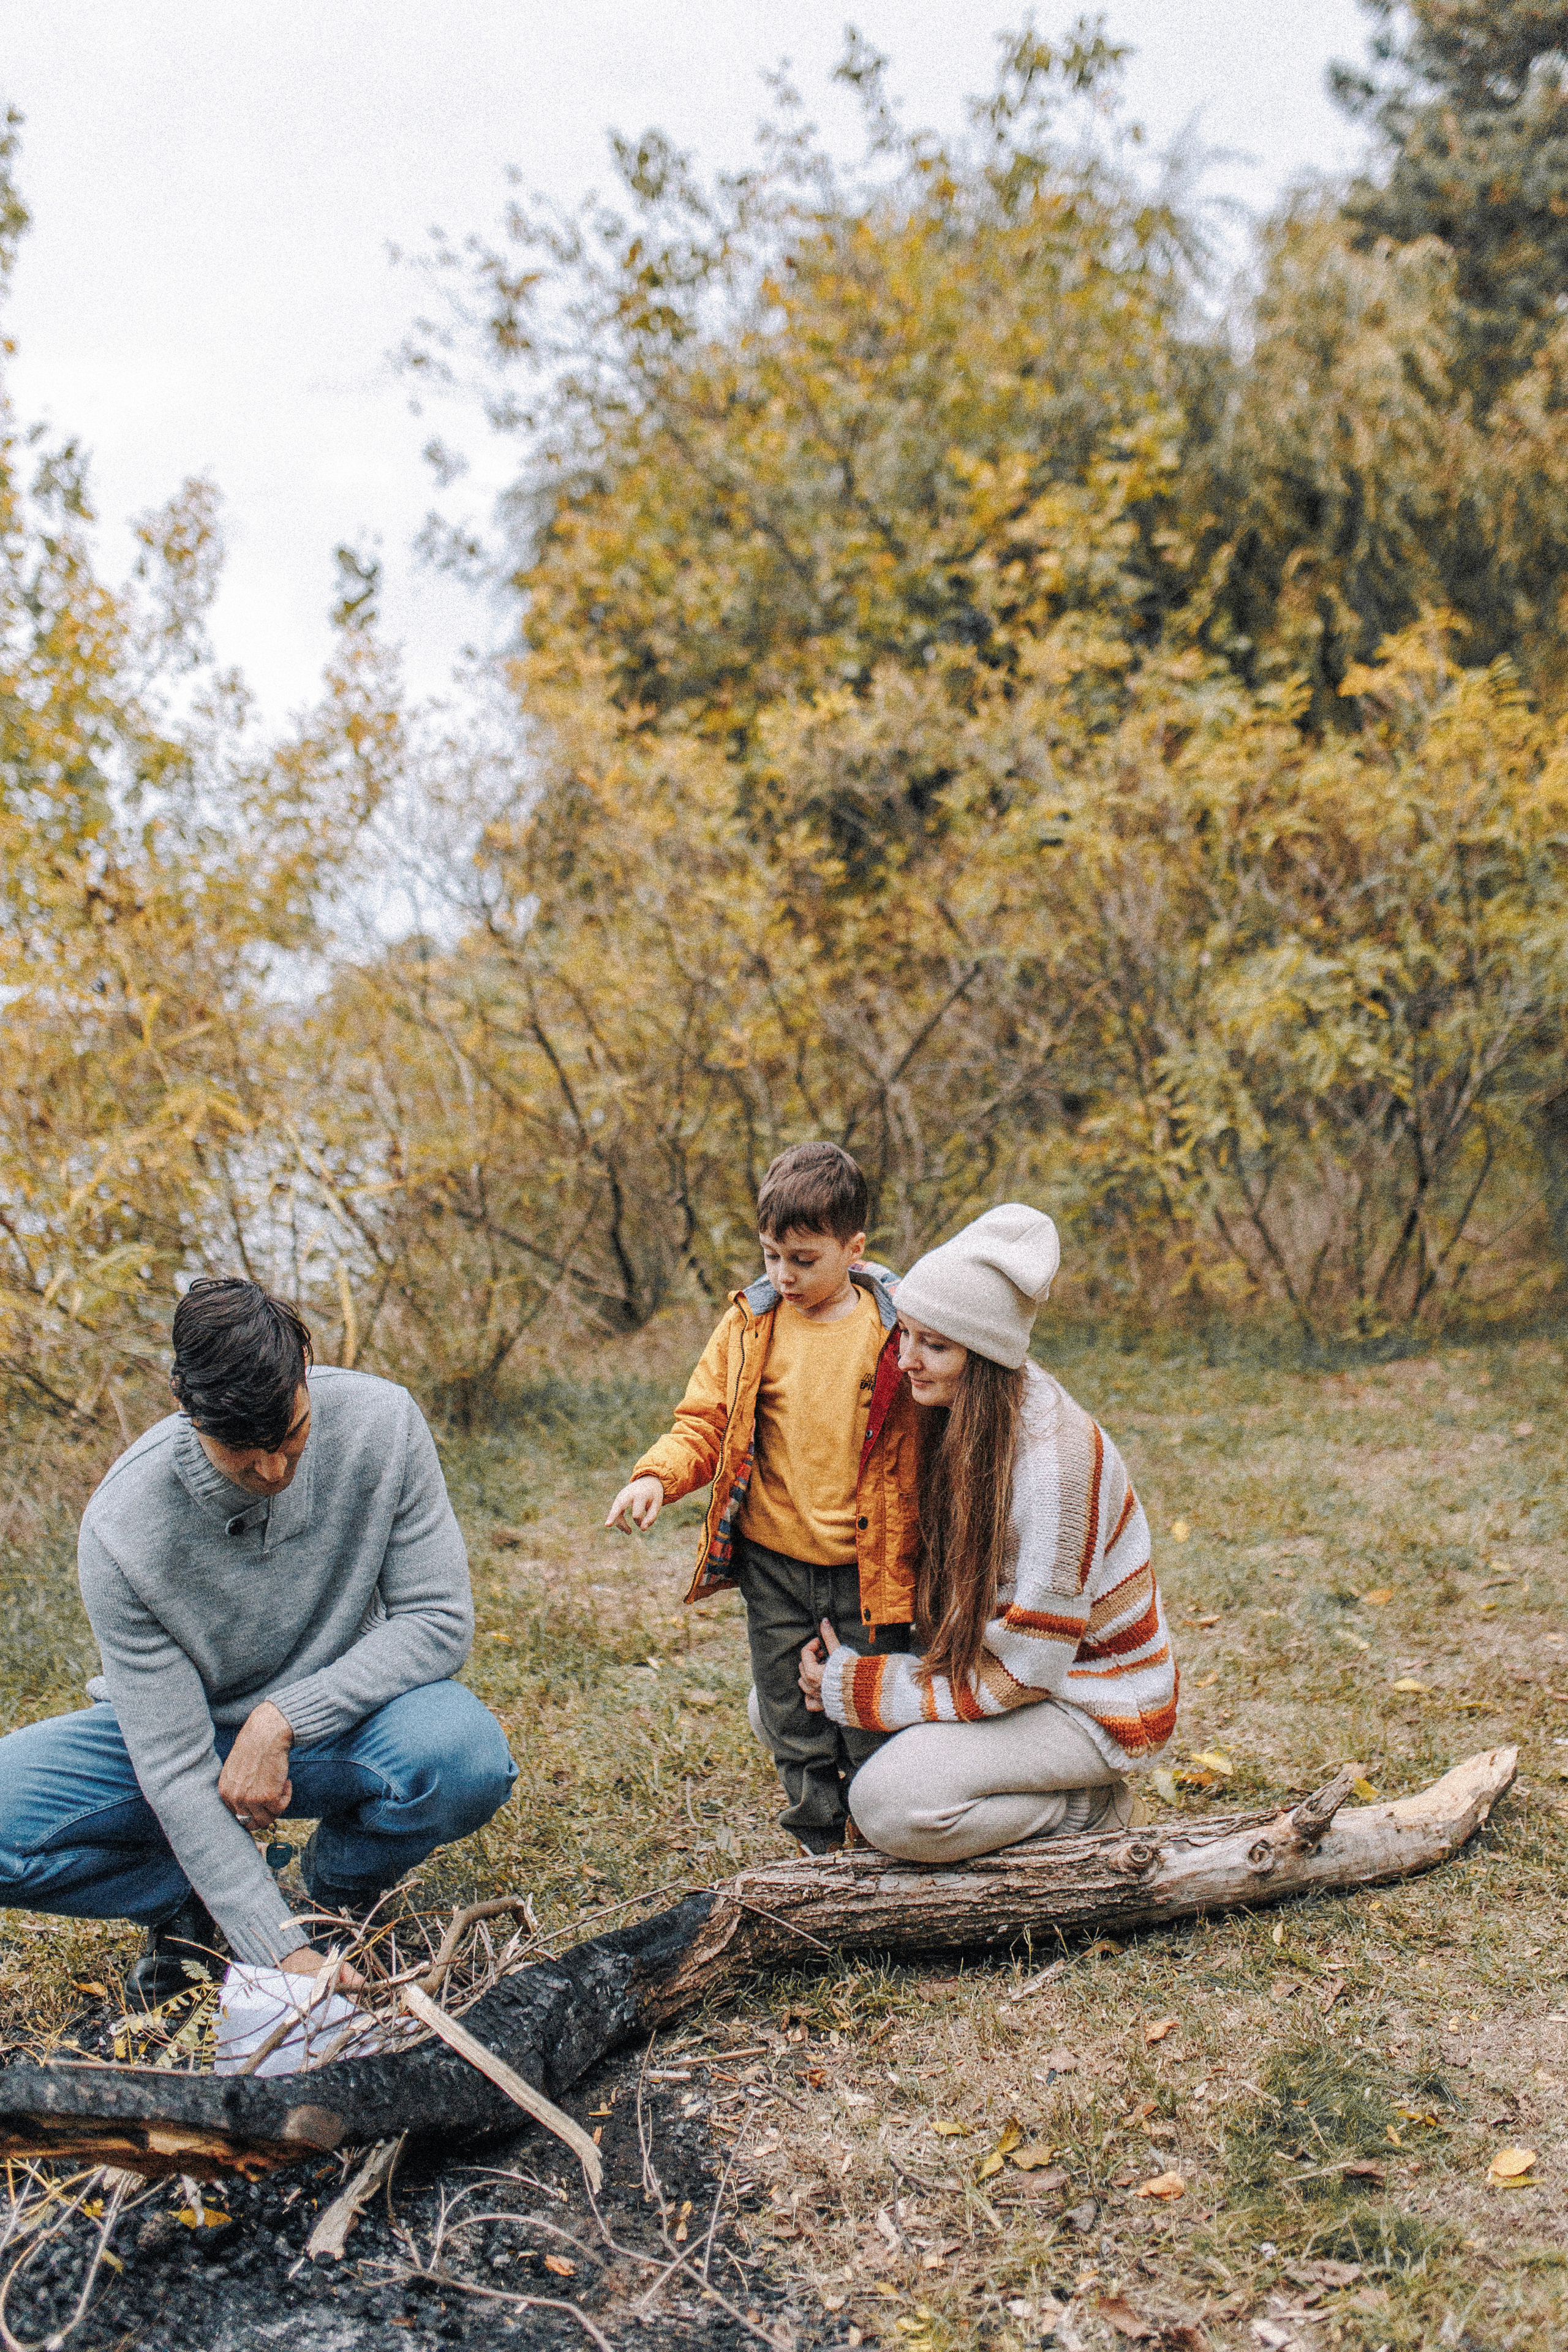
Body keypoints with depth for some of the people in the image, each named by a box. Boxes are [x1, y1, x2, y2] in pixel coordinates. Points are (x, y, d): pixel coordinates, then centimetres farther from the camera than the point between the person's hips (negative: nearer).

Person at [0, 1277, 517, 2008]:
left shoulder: (379, 1424, -23)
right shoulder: (122, 1532, -27)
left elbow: (440, 1620, -17)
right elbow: (176, 1769, -24)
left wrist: (283, 1720, -27)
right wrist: (280, 1953, -29)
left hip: (336, 1708, 1)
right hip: (186, 1730, 0)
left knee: (467, 1759, -34)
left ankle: (340, 1882, 2)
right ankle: (194, 1898, 5)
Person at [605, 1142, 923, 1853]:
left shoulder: (895, 1332, -7)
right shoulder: (749, 1327, -1)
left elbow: (921, 1445, -1)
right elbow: (705, 1423, 2)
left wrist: (912, 1559, -5)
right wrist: (658, 1475, -17)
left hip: (866, 1561, -2)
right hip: (773, 1561, 2)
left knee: (875, 1715, 7)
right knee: (788, 1712, 13)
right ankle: (819, 1841, 31)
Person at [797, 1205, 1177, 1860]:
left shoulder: (1053, 1456, -29)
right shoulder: (953, 1414, -4)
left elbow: (1024, 1668, -25)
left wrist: (854, 1689, -19)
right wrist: (844, 1659, -6)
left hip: (1090, 1701, -8)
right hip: (988, 1655, 8)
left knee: (887, 1804, -27)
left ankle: (1085, 1810, -2)